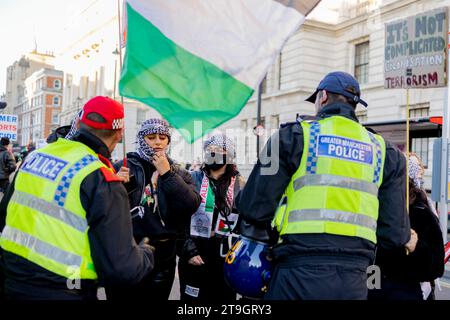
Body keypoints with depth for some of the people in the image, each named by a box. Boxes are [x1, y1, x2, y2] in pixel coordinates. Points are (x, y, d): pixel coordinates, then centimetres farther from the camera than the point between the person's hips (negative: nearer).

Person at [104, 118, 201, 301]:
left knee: (156, 296, 15)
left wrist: (167, 174, -13)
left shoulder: (179, 174, 6)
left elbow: (191, 206, -11)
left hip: (162, 257, 2)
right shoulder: (123, 167, 0)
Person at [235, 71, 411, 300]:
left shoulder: (295, 134, 0)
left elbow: (255, 207, -4)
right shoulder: (384, 151, 11)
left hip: (299, 274, -3)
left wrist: (269, 240, 16)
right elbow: (395, 234, 7)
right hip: (354, 281, 4)